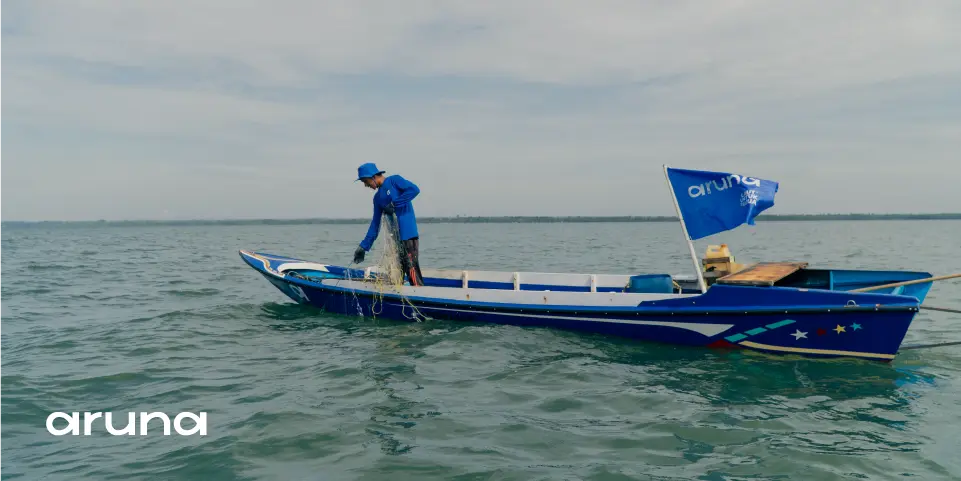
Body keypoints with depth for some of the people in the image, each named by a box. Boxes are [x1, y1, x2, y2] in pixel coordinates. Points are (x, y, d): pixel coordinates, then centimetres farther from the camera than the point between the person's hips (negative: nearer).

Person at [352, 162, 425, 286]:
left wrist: (394, 204, -15)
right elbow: (375, 224, 20)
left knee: (412, 271, -13)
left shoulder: (394, 180, -1)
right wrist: (363, 247, 15)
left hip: (408, 235, -8)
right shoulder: (377, 197, 19)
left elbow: (414, 189, -16)